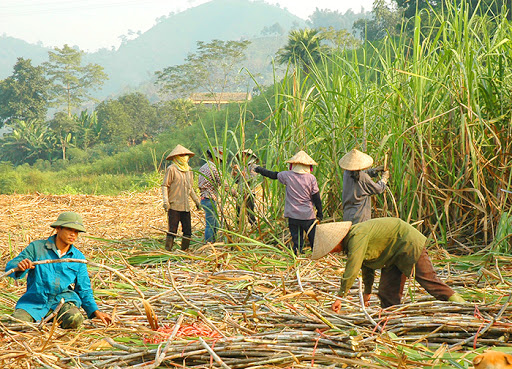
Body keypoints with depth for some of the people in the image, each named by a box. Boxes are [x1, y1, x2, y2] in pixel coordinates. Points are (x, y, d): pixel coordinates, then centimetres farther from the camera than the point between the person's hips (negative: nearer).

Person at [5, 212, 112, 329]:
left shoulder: (78, 258, 12)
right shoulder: (37, 247, 3)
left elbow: (84, 290, 16)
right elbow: (10, 267, -1)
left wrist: (95, 311, 1)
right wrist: (20, 267, -26)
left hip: (63, 300, 1)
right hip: (35, 301, -1)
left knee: (74, 319, -32)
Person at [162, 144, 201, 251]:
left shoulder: (188, 170, 16)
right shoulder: (171, 169, -5)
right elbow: (165, 185, -6)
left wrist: (196, 200, 23)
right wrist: (165, 201, -15)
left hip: (185, 206, 6)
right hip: (174, 205, -6)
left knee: (188, 230, 5)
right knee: (172, 230, -6)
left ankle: (185, 249, 14)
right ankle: (168, 250, 0)